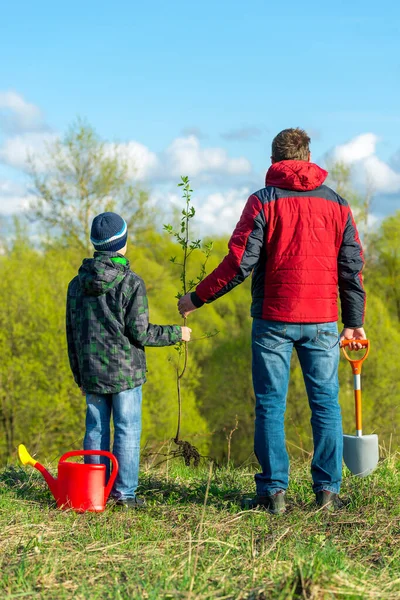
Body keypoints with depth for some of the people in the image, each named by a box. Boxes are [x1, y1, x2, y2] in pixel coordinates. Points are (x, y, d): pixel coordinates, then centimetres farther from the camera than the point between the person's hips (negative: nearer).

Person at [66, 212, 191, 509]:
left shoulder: (77, 284, 6)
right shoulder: (131, 283, -11)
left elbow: (72, 335, 11)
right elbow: (139, 333, -13)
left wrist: (79, 375, 20)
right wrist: (176, 333, 1)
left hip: (91, 373, 5)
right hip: (125, 372, -5)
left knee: (96, 429, 10)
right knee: (128, 430, 1)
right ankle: (125, 493, 1)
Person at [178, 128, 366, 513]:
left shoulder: (263, 200, -2)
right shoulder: (335, 203, 8)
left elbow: (240, 263, -9)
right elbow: (352, 267, 7)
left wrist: (197, 298, 1)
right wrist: (355, 322, 15)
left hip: (274, 319, -2)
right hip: (321, 321, 2)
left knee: (270, 405, 4)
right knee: (325, 404, 7)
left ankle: (273, 490, 3)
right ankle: (328, 490, 7)